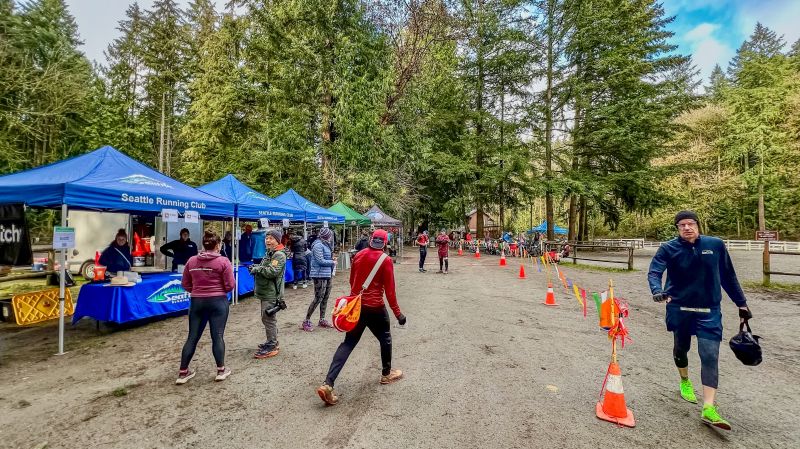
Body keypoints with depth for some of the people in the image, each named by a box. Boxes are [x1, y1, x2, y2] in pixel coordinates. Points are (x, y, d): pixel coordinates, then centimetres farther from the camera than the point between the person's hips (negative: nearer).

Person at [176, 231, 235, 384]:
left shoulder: (191, 261, 1)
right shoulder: (223, 261, -11)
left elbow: (185, 285, 7)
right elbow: (229, 286, -10)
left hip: (196, 302, 4)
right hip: (218, 302, -3)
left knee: (192, 337, 12)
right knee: (217, 336, 4)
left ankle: (183, 372, 19)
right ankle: (221, 370, 13)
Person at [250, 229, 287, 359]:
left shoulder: (279, 255, -15)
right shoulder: (269, 253, 17)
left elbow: (272, 271, -25)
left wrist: (257, 269, -13)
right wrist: (256, 268, 2)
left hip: (271, 294, -10)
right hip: (265, 293, 10)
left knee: (269, 319, -5)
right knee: (267, 318, 18)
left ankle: (271, 347, 4)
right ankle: (271, 342, 31)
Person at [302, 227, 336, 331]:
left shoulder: (325, 245, 13)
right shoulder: (318, 245, -15)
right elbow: (320, 261, -19)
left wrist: (332, 260, 0)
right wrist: (332, 262, -7)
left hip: (327, 275, 9)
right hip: (320, 275, -9)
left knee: (325, 298, 14)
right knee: (318, 299, -7)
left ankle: (322, 320, 25)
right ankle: (306, 322, 3)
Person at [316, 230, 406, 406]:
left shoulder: (359, 255, 4)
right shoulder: (386, 260, -10)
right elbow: (389, 290, -12)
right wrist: (397, 313, -5)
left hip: (356, 305, 5)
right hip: (375, 307, -4)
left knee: (348, 343, 6)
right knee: (385, 338, 21)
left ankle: (328, 384, -4)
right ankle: (387, 374, 36)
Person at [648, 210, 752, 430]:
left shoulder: (716, 245, -2)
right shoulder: (668, 248, -9)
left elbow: (728, 276, 8)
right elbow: (654, 272, -19)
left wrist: (741, 303, 12)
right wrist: (657, 290, -39)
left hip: (709, 311, 1)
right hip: (679, 309, 0)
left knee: (710, 356, -8)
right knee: (681, 348, 17)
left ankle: (709, 408, -6)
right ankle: (685, 381, 45)